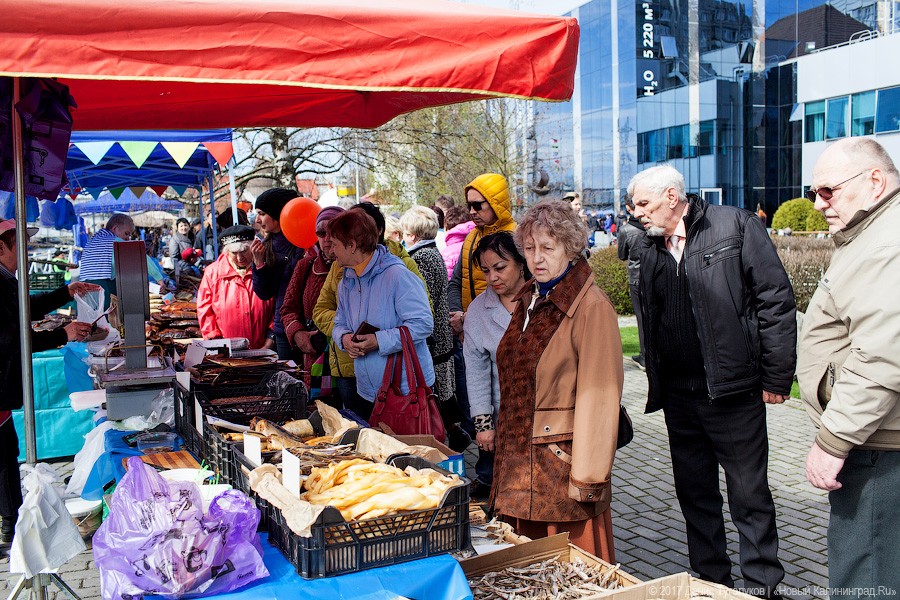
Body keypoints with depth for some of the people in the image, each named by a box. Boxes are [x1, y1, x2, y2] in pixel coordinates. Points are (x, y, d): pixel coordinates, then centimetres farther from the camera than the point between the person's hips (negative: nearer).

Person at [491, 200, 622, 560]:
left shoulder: (591, 307, -13)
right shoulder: (528, 301, 11)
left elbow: (598, 399, -16)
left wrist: (587, 478, -17)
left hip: (562, 463, -7)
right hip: (519, 462, 7)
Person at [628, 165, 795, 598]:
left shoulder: (736, 225, -5)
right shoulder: (650, 247, 11)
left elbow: (777, 300, -7)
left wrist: (776, 378, -10)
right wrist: (657, 383, 11)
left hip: (733, 391, -5)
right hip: (678, 396, 6)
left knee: (750, 495, 5)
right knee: (694, 495, 14)